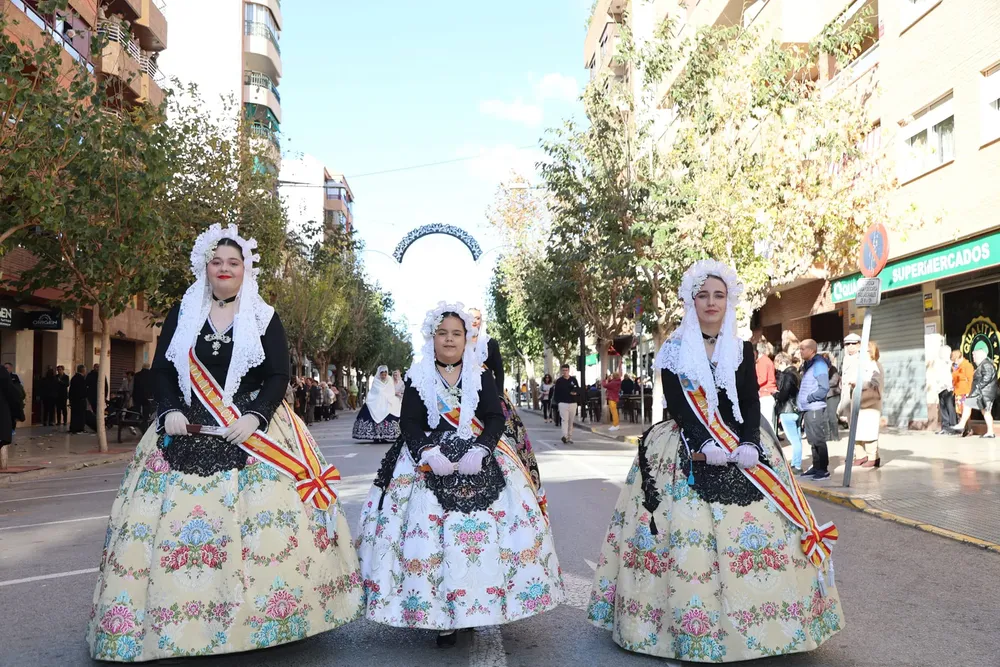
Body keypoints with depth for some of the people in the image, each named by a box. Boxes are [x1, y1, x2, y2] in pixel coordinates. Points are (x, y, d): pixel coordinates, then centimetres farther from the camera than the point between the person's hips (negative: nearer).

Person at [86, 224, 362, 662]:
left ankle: (268, 618, -1)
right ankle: (171, 620, 8)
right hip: (187, 432, 2)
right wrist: (170, 411, -8)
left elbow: (279, 376, -1)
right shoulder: (181, 315, 11)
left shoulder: (265, 319, 6)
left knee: (266, 520, -11)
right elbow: (161, 370, 9)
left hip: (253, 431, -2)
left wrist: (256, 416, -16)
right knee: (173, 522, -3)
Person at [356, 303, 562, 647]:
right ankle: (442, 616, -2)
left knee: (485, 530, -8)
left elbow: (495, 418, -1)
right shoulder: (418, 377, 6)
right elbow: (409, 422, 0)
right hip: (430, 461, -1)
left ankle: (482, 603, 6)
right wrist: (428, 452, -18)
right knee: (429, 530, -10)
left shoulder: (482, 375, 7)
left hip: (481, 459, 1)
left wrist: (480, 450, -18)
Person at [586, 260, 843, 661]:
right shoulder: (674, 350, 4)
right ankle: (690, 625, -1)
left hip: (741, 446, 3)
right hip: (687, 450, -2)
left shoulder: (743, 350, 12)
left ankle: (753, 622, 5)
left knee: (756, 524, -8)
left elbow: (752, 403, 4)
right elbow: (676, 404, -5)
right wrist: (704, 445, -19)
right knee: (687, 530, -12)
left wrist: (749, 444, -15)